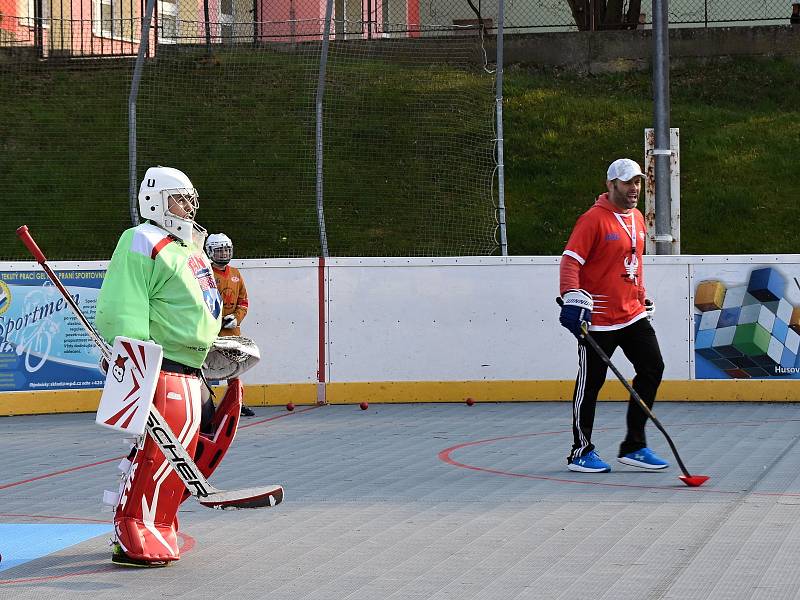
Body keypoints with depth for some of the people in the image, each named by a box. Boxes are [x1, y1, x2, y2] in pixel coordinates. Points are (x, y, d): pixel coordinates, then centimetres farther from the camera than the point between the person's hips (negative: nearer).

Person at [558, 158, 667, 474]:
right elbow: (570, 261, -17)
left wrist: (643, 298, 27)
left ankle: (634, 447, 10)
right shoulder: (594, 219, -12)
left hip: (633, 314, 8)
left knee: (652, 368, 2)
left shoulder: (637, 219, 14)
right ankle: (581, 451, 11)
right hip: (597, 318, -8)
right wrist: (573, 300, -27)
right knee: (590, 383, -1)